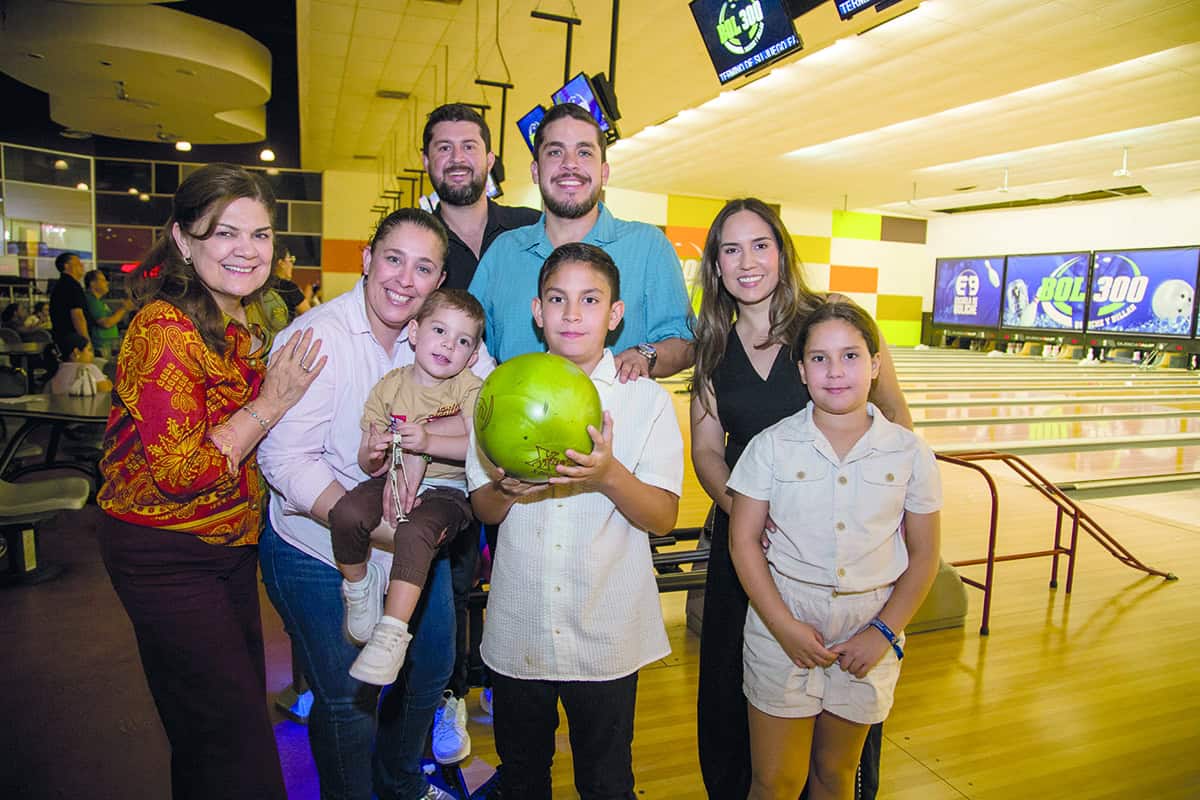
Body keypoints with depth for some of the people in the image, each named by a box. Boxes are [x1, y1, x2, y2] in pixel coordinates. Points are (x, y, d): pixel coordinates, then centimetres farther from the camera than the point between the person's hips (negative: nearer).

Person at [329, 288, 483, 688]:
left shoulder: (469, 388, 0)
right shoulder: (390, 386, 6)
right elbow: (368, 463, 5)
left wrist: (427, 442, -27)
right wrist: (373, 452, -19)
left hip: (446, 489, -3)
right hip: (390, 479, 3)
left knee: (413, 533, -32)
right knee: (345, 514, -25)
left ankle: (392, 634, -20)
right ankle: (360, 583, 5)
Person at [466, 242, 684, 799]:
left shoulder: (647, 398, -5)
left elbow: (663, 516, -8)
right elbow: (482, 508, 3)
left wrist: (610, 475, -26)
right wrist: (505, 487, -20)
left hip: (608, 633, -2)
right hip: (517, 632, 2)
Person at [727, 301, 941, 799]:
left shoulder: (910, 453, -4)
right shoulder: (772, 445, -9)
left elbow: (923, 555, 1)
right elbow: (743, 540, -7)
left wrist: (884, 633, -7)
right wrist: (785, 626, -13)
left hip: (868, 634, 2)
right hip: (783, 628, -1)